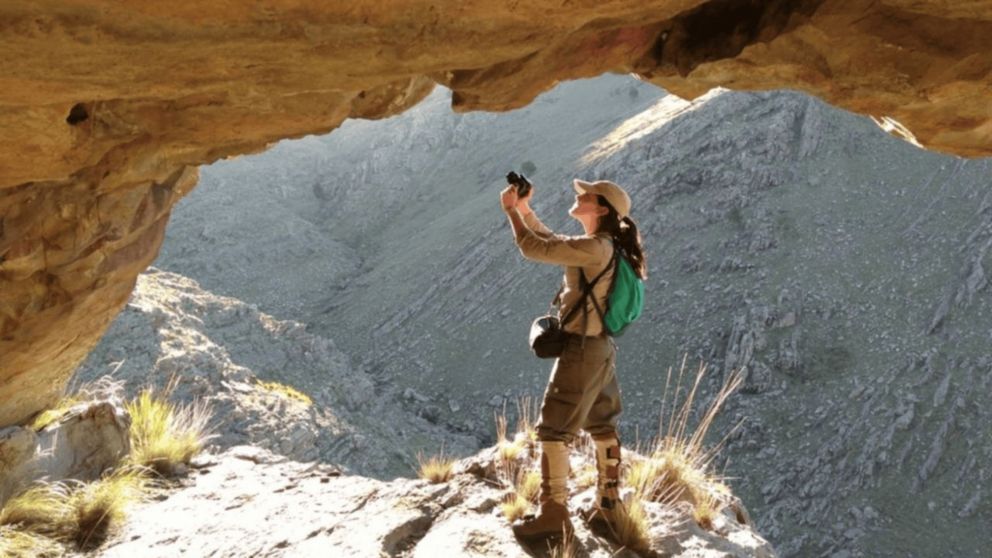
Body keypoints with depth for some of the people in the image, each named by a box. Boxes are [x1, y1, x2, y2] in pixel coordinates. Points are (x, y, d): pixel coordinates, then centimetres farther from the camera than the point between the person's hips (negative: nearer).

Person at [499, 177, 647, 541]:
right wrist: (525, 209, 15)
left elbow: (534, 249, -20)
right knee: (602, 426, 16)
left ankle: (554, 514, 6)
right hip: (600, 347, 10)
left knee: (553, 430, -1)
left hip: (581, 349, -10)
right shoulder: (603, 247, 9)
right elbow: (553, 243, 22)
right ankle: (609, 506, 26)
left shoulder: (595, 248, -21)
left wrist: (511, 210, -6)